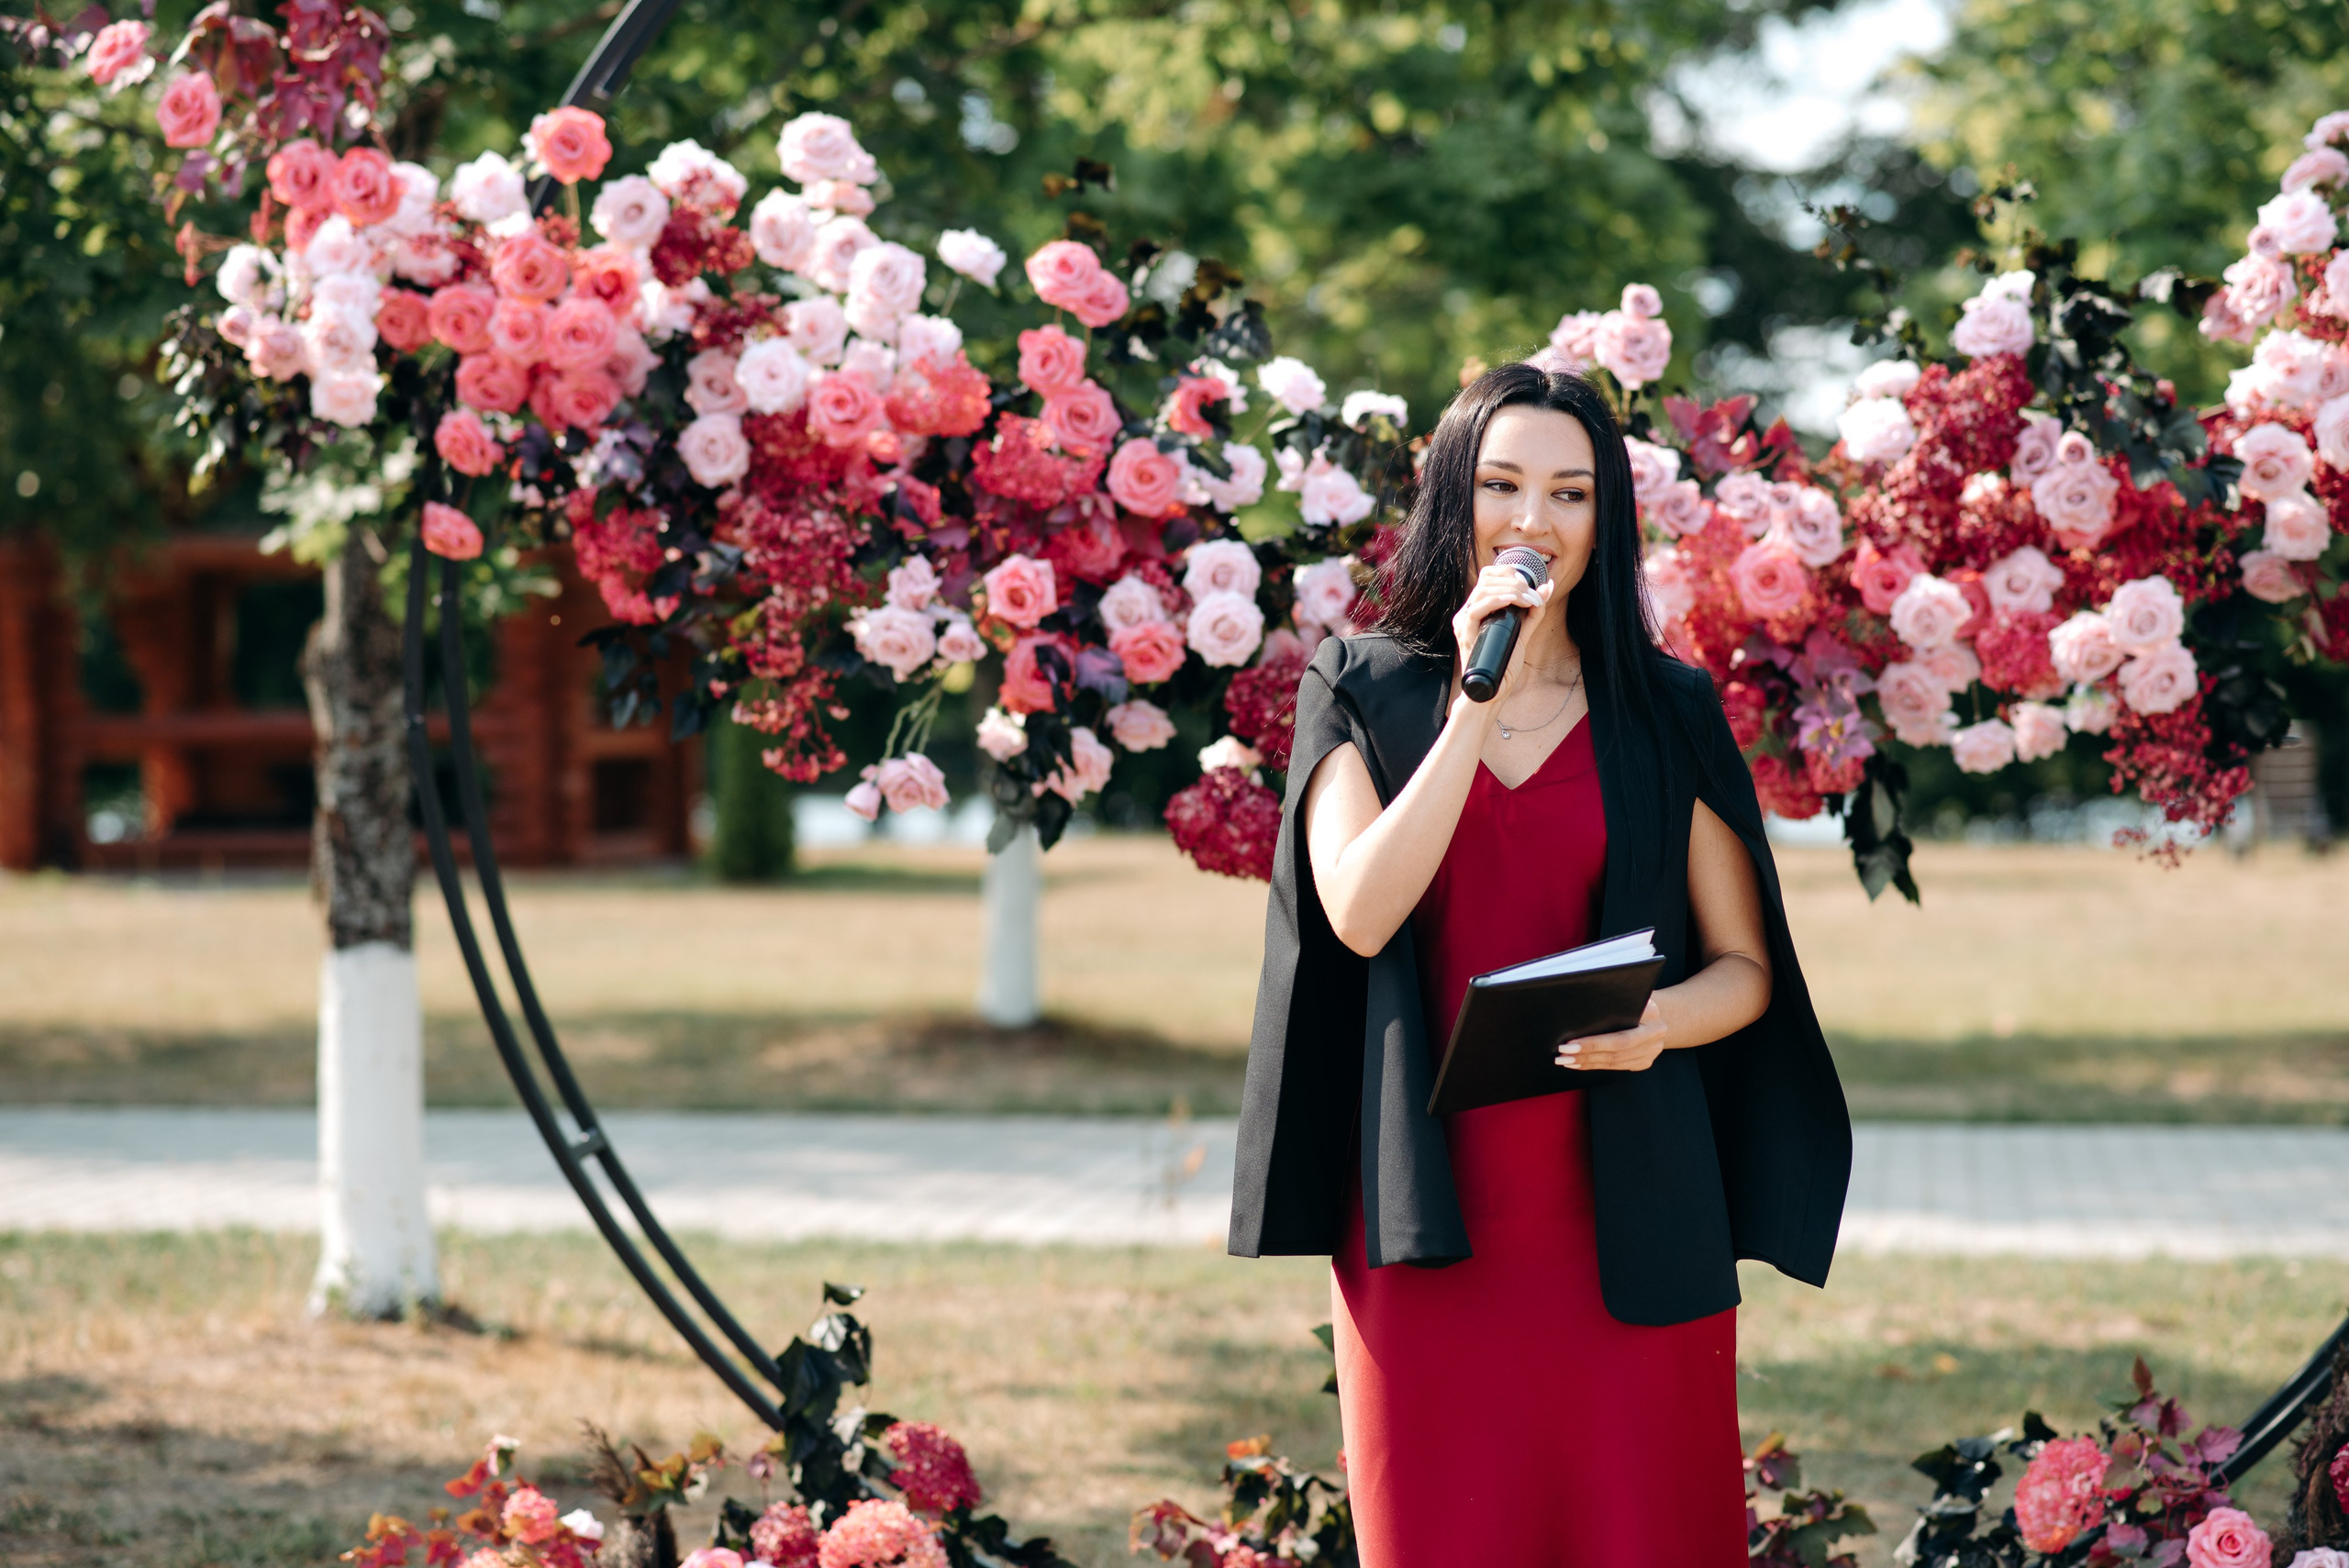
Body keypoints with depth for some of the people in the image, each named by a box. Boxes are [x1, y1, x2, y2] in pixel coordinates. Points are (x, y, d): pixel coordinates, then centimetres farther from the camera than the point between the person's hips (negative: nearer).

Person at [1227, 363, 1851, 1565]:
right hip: (1429, 1209, 0)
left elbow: (1745, 968, 8)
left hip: (1625, 1212, 0)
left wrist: (1658, 1020, -14)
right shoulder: (1363, 694, 7)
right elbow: (1359, 912, -10)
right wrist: (1478, 705, -14)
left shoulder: (1666, 713, 8)